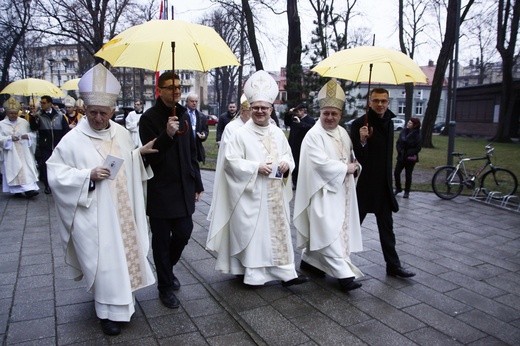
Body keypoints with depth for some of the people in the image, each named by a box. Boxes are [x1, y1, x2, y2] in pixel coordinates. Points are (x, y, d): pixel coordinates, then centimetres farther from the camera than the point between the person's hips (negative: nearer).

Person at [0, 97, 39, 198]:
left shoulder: (24, 122, 4)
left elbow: (33, 134, 7)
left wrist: (27, 136, -13)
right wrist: (10, 138, -19)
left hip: (24, 152, 1)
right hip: (11, 154, -1)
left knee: (27, 169, -7)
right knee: (13, 169, 0)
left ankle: (29, 189, -8)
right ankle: (16, 190, 9)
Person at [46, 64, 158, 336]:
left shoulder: (121, 133, 3)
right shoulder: (73, 139, -13)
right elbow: (56, 173, -10)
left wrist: (140, 152, -1)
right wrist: (88, 176, -22)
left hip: (121, 211, 5)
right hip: (94, 215, -5)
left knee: (125, 252, 18)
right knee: (103, 260, 4)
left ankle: (123, 295, 42)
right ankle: (109, 310, 23)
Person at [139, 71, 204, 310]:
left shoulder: (184, 115, 9)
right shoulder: (149, 118, -8)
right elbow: (150, 155, -14)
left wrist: (197, 183, 13)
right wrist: (167, 134, -30)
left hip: (183, 188, 5)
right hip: (160, 190, -5)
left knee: (184, 233, 8)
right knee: (162, 239, 6)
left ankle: (167, 268, 36)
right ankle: (165, 286, 22)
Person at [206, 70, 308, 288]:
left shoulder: (278, 133, 9)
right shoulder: (241, 134, -7)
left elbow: (287, 155, 17)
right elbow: (231, 161, -11)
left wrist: (286, 163, -7)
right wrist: (256, 167, -20)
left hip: (275, 195, 5)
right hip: (252, 195, -5)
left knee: (279, 231, 9)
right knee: (253, 232, 1)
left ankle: (286, 273, 17)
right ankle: (254, 274, 15)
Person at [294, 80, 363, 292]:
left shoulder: (343, 133, 12)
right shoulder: (314, 135, -12)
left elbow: (352, 156, 19)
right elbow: (322, 163, -21)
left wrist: (355, 167, -3)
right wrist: (346, 168, -12)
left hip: (340, 191, 8)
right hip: (323, 192, -8)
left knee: (319, 231, 15)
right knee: (329, 233, -8)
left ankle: (308, 259, 31)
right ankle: (343, 274, -6)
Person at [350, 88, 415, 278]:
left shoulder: (389, 123, 9)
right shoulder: (359, 124, -13)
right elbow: (356, 156, -16)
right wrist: (362, 141, -34)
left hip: (383, 184, 6)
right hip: (363, 184, -6)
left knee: (386, 226, 11)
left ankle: (393, 265, 20)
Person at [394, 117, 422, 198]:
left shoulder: (417, 135, -9)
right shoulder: (404, 131, 4)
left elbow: (418, 148, -10)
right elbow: (398, 142, 9)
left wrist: (409, 153, -16)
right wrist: (399, 151, -5)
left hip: (410, 158, -4)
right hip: (401, 157, 4)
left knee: (408, 175, 3)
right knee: (396, 172, 2)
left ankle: (407, 192, 16)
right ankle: (398, 188, 21)